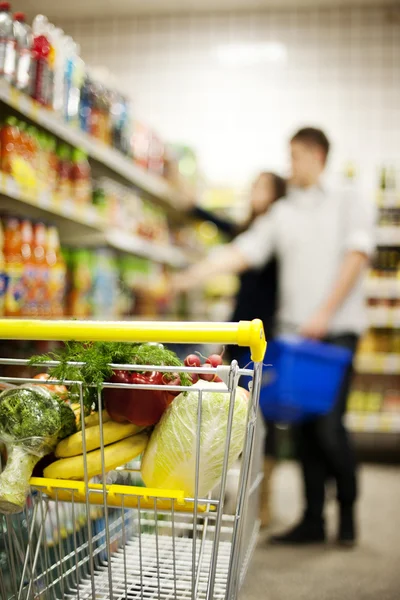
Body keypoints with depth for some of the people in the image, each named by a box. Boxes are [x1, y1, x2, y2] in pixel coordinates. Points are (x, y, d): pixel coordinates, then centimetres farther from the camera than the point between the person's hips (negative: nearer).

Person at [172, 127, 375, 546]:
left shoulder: (351, 205, 6)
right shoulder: (281, 213, 15)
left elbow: (355, 259, -6)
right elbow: (243, 251, 6)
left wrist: (323, 314, -15)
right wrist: (193, 275, -7)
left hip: (336, 329, -4)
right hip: (295, 330, 4)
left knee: (329, 425, -11)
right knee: (303, 428, 4)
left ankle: (348, 508, 14)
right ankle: (313, 519, 16)